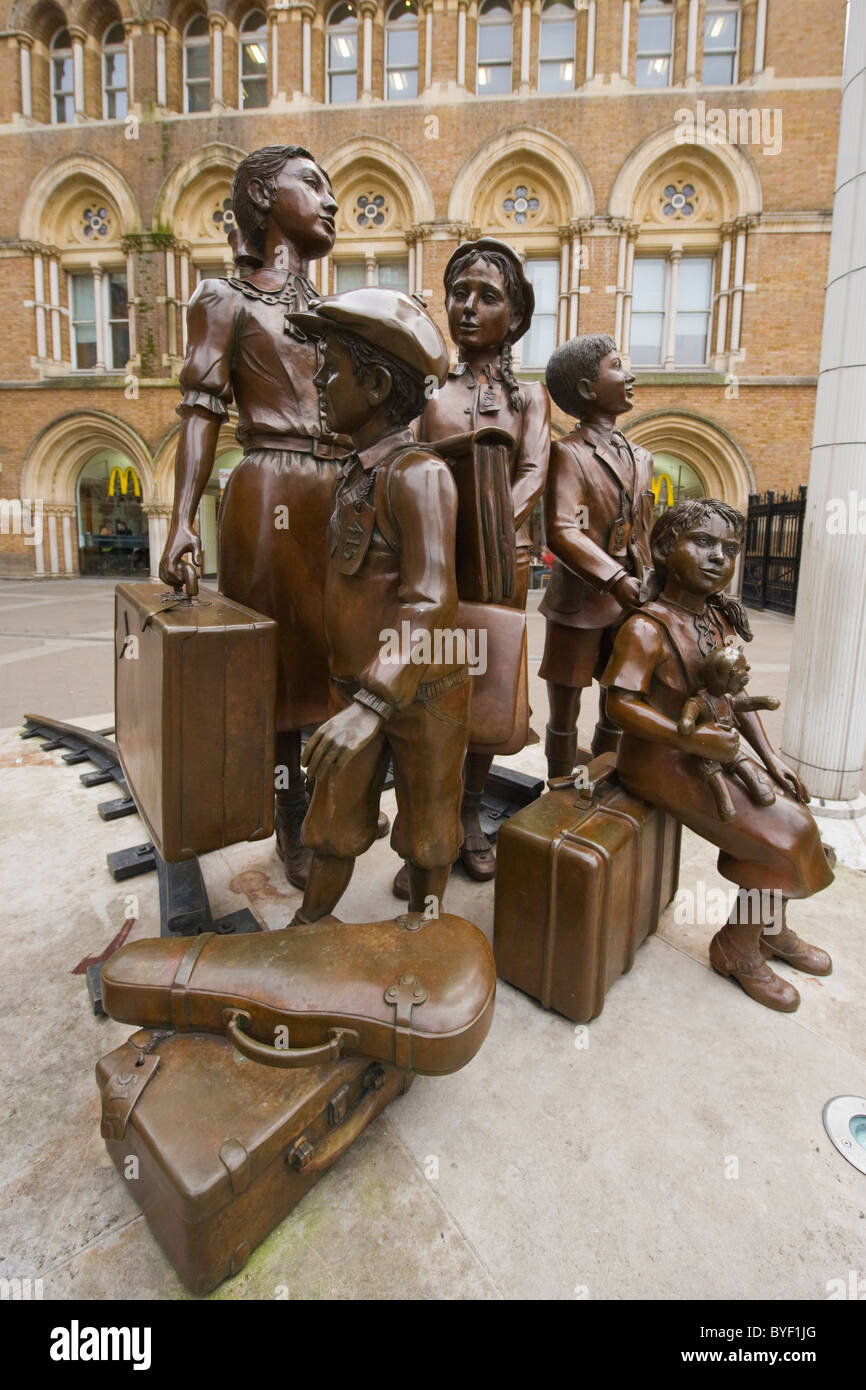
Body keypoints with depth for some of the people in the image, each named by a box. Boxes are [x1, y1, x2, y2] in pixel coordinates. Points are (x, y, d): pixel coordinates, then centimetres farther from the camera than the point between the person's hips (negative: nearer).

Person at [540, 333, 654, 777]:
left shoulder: (640, 458, 14)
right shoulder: (568, 453, -9)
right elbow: (561, 532, -23)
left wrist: (645, 589, 18)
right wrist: (614, 579, -33)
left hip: (627, 606, 7)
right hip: (578, 606, -6)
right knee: (564, 713, 5)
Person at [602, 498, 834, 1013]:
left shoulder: (721, 618, 4)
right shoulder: (647, 629, -21)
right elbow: (621, 704, -29)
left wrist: (771, 756, 4)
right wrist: (692, 738, -35)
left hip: (714, 751, 8)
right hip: (664, 764, -8)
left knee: (793, 813, 8)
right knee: (785, 836, -8)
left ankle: (771, 929, 33)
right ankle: (738, 949, 16)